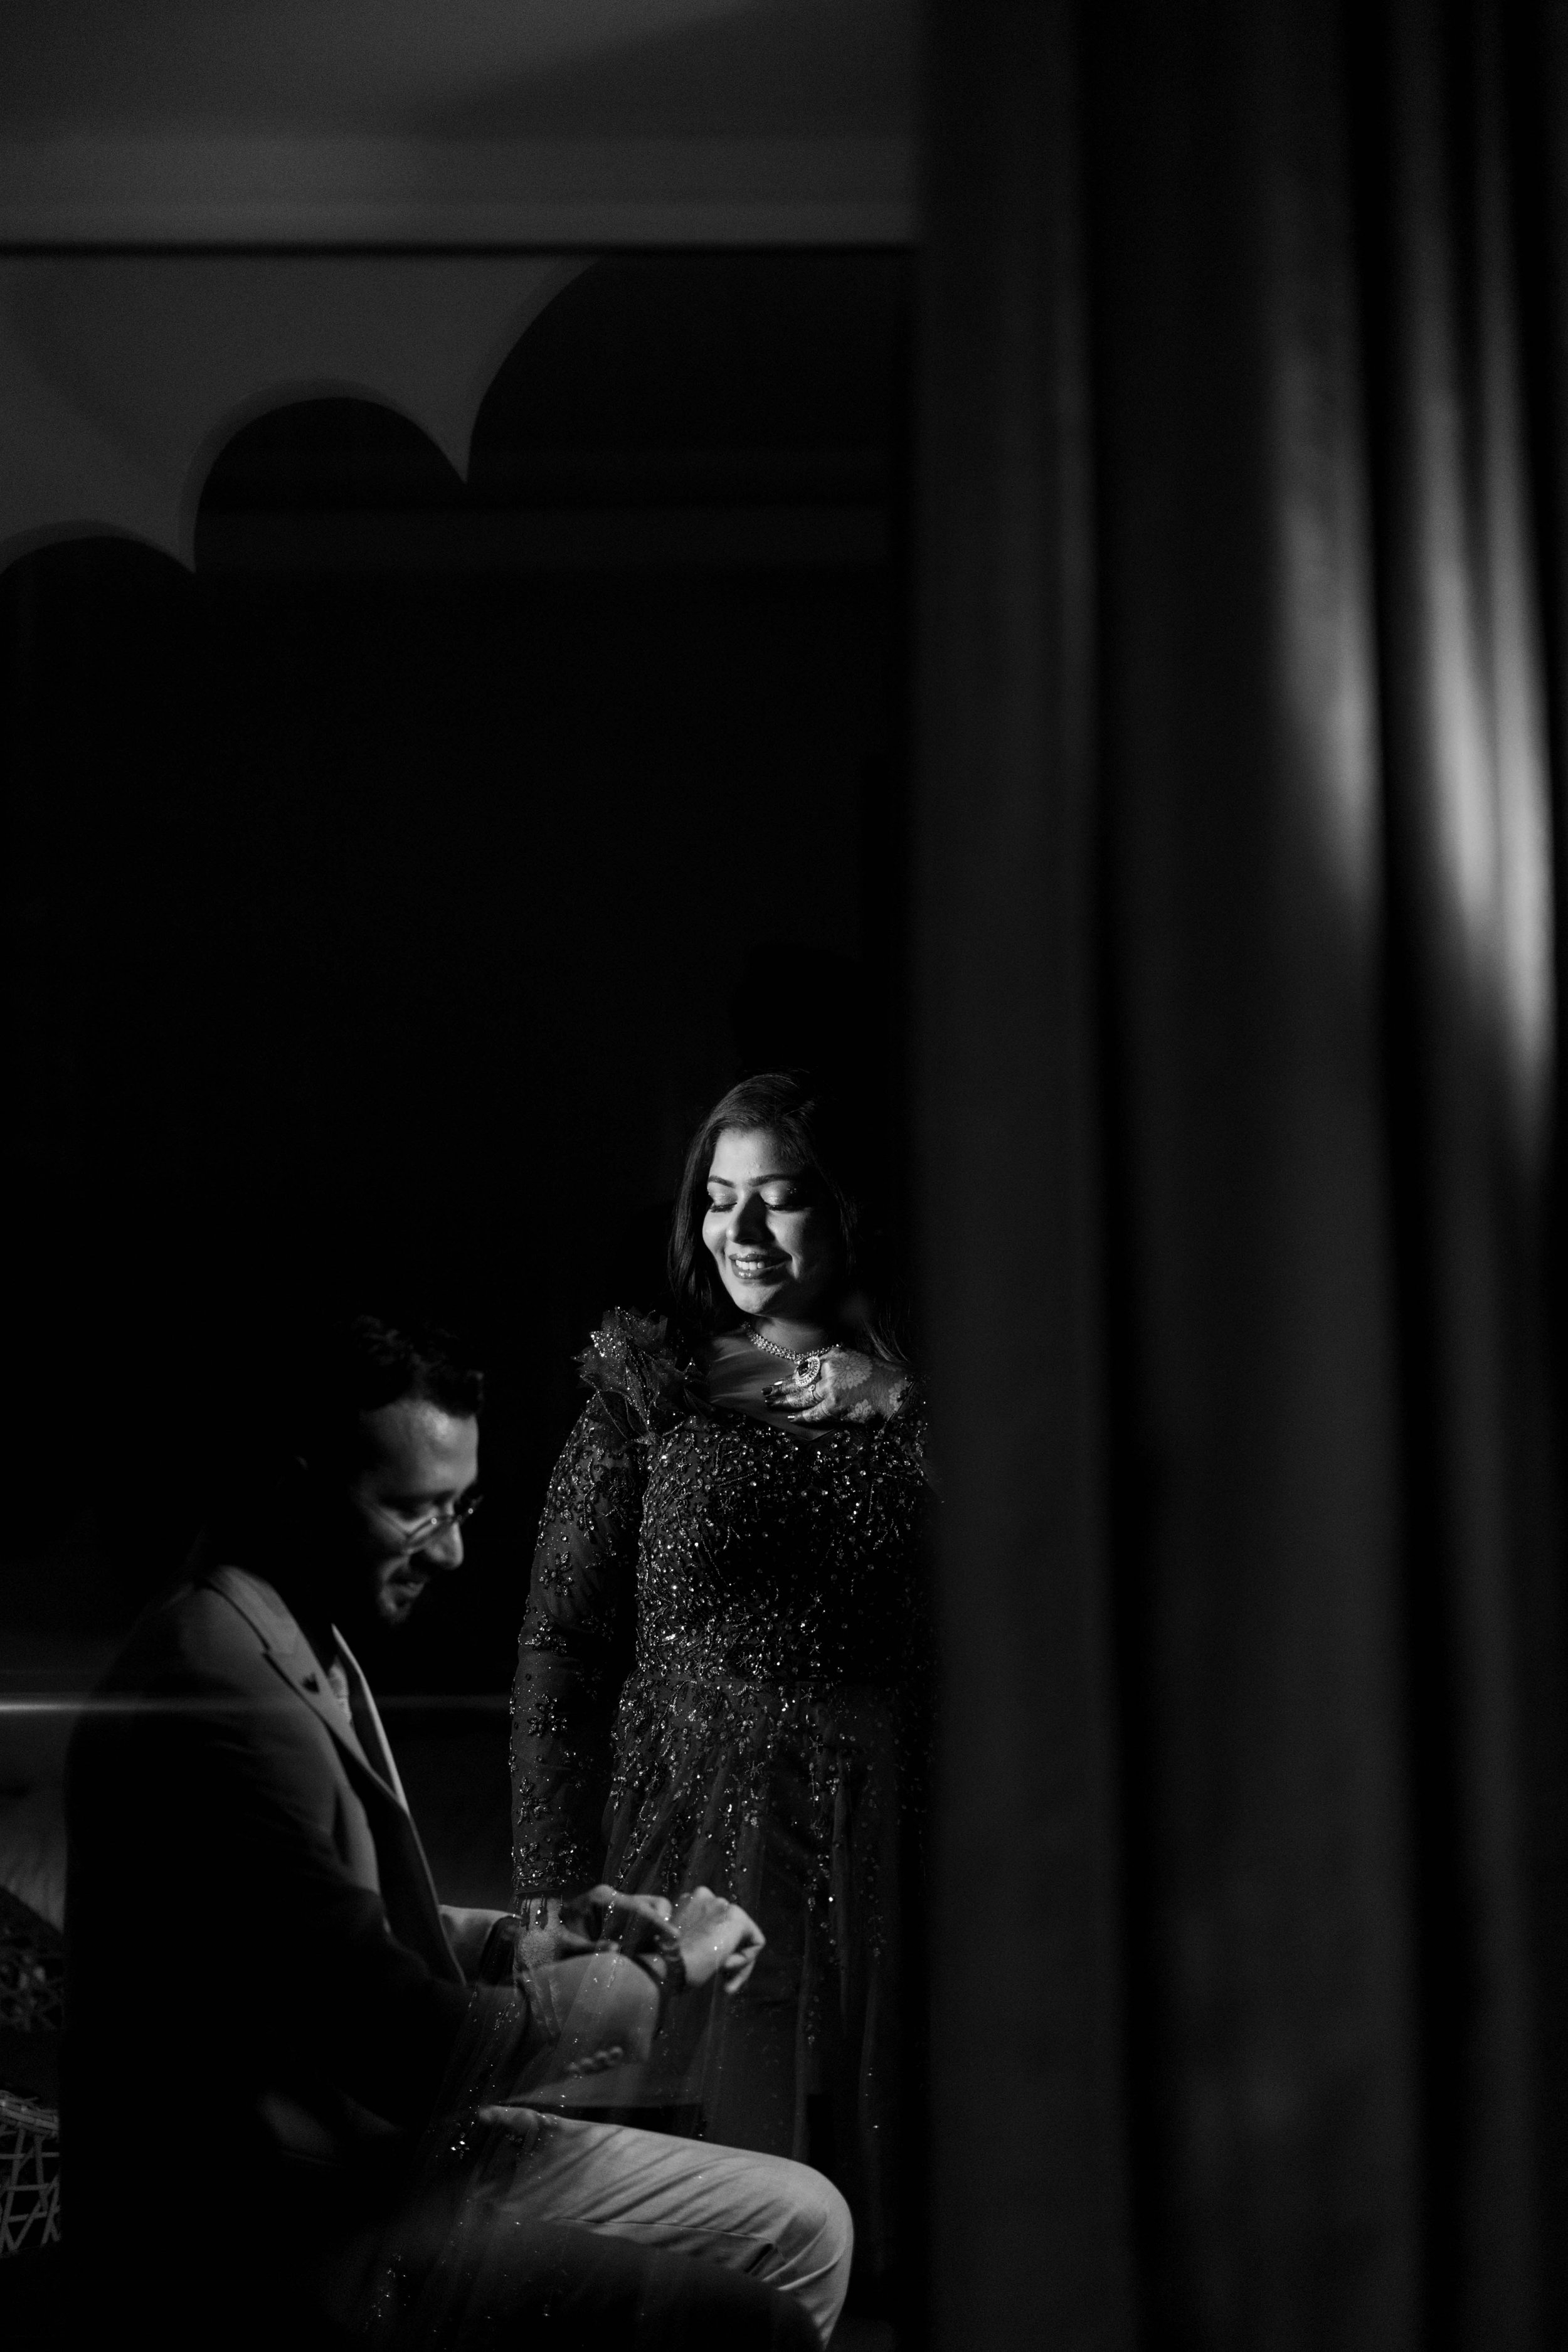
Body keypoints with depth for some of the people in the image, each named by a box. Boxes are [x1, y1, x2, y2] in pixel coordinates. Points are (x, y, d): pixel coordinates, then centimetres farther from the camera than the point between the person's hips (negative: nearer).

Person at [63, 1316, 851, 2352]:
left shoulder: (302, 1644, 9)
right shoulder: (221, 1702, -25)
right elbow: (427, 2054, -25)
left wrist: (540, 1946, 3)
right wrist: (659, 1974, -11)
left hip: (384, 2145, 10)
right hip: (285, 2239, -10)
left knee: (803, 2226, 10)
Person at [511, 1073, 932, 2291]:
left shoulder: (914, 1398, 7)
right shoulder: (647, 1393, 4)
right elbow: (558, 1646, 2)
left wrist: (898, 1407, -10)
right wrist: (555, 1884, -4)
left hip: (879, 1856, 1)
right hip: (699, 1841, -1)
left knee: (875, 2187, 4)